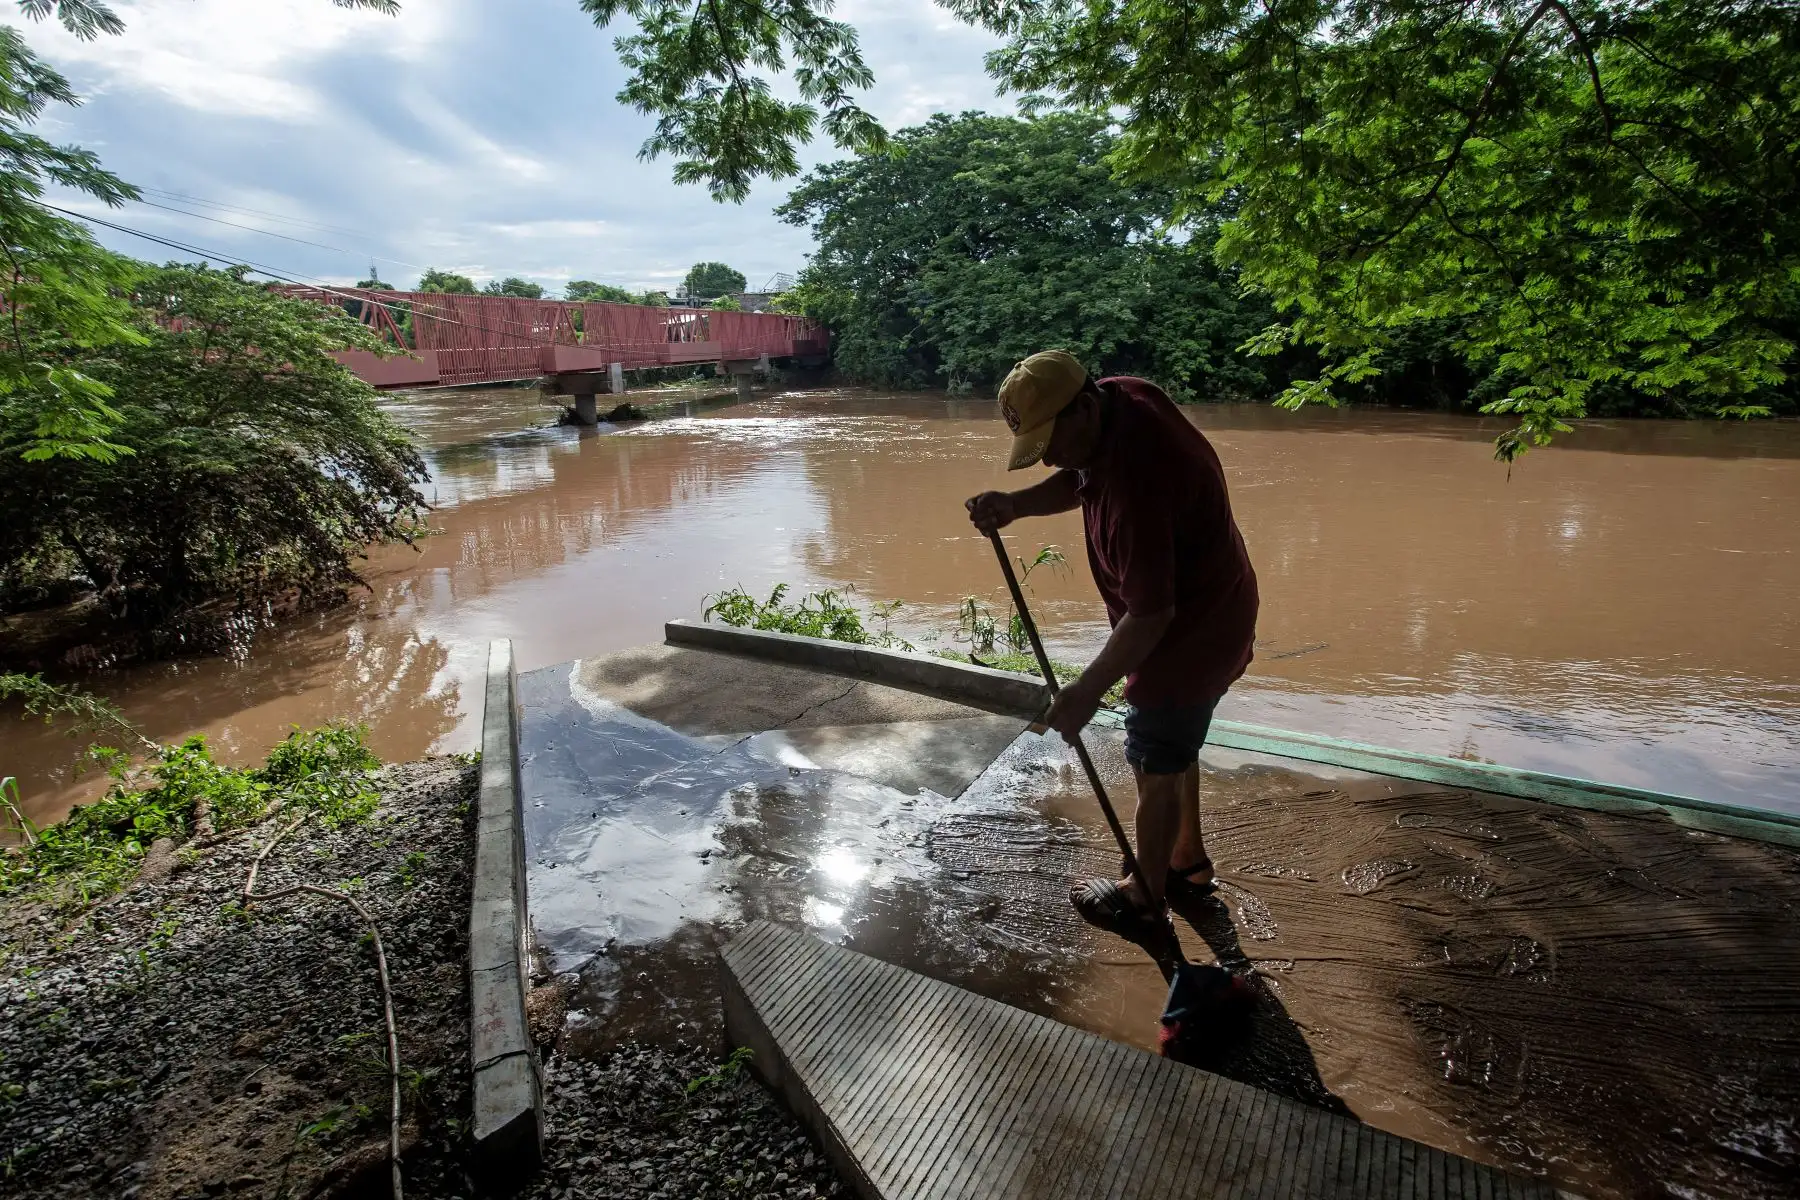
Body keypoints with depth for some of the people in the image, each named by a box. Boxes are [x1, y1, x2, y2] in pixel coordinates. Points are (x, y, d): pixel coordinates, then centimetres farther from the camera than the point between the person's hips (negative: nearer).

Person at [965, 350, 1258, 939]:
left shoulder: (1136, 483, -37)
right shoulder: (1119, 397, -9)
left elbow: (1151, 615, -32)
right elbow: (1077, 481, 7)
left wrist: (1088, 690, -22)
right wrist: (1015, 504, -12)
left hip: (1191, 635, -10)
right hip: (1214, 611, 10)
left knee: (1156, 768, 8)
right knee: (1176, 749, 26)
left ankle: (1144, 900, 30)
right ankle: (1188, 861, 46)